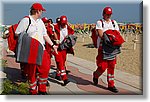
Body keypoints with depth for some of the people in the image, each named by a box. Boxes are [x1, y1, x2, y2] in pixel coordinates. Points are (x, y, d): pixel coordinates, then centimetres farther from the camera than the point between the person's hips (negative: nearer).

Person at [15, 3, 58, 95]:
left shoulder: (40, 22, 14)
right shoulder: (25, 20, -8)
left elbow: (45, 35, 19)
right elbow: (17, 34, -7)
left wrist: (52, 45, 14)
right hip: (30, 52, -7)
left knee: (45, 68, 6)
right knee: (32, 72, 2)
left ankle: (42, 90, 23)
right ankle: (33, 92, 19)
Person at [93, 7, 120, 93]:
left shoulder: (114, 23, 13)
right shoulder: (100, 23, -1)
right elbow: (101, 35, -12)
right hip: (103, 47, -4)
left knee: (111, 66, 5)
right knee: (103, 66, -6)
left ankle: (111, 85, 13)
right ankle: (96, 75, 26)